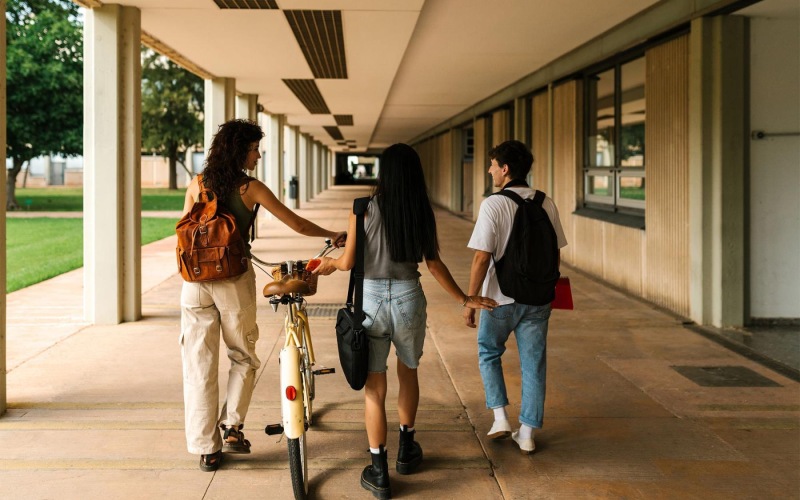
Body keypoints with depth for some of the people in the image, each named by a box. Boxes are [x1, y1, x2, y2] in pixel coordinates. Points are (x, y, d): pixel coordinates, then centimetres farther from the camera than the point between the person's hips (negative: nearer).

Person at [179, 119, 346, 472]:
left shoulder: (197, 185, 5)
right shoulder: (251, 188, -5)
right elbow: (297, 224, 0)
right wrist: (333, 236, 14)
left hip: (196, 281, 3)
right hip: (234, 281, -3)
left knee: (199, 365, 7)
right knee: (243, 357, 18)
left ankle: (206, 449, 10)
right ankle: (232, 427, 9)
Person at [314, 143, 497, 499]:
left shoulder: (364, 209, -7)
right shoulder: (423, 213, -1)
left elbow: (349, 262, -5)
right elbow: (434, 264, 0)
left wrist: (329, 263, 17)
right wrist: (463, 299, 11)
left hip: (370, 300, -2)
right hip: (408, 299, 2)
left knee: (374, 387, 6)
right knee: (408, 372, 26)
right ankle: (406, 449, 39)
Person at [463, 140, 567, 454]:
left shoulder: (493, 205, -15)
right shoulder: (546, 205, -1)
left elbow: (482, 258, -16)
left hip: (501, 298, -3)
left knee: (489, 353, 20)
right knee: (533, 364, 11)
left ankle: (500, 417, 12)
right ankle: (526, 434, 16)